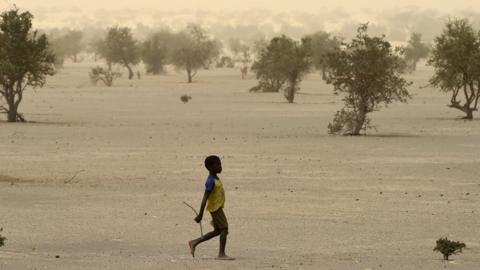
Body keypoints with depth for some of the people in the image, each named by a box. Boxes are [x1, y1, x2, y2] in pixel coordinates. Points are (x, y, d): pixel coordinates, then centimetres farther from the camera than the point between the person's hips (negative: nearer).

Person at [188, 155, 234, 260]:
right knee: (224, 228, -8)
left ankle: (194, 243, 21)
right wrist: (200, 215, -23)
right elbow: (205, 198, -22)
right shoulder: (211, 181, -19)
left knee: (218, 231, 15)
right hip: (215, 208, -10)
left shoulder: (216, 179, 11)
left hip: (218, 207, 10)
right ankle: (221, 254, -5)